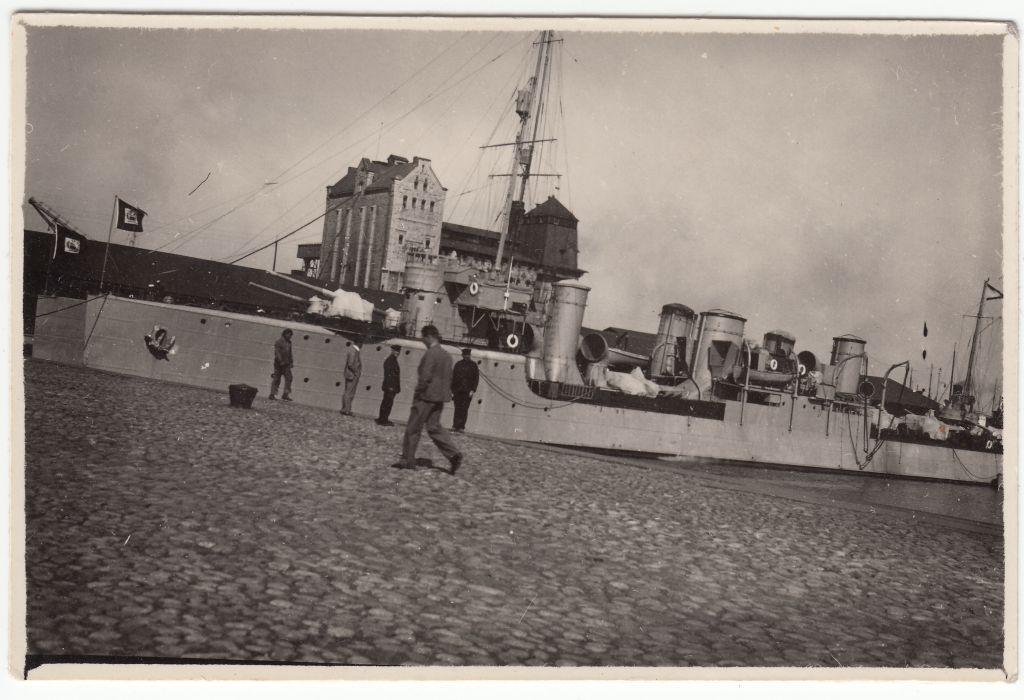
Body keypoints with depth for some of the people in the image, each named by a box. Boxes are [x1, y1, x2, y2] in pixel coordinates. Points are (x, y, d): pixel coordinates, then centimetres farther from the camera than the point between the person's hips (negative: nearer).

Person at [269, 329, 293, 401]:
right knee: (276, 379, -3)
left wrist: (291, 362, 18)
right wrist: (281, 361, -24)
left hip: (286, 364, 7)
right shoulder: (279, 342, -6)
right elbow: (277, 352, -15)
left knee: (289, 378, -6)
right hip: (279, 363, -7)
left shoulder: (289, 342, 16)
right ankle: (272, 394, 4)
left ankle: (285, 395, -8)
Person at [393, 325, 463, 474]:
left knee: (413, 429, 2)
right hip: (439, 399, 8)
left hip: (426, 397, -8)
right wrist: (445, 394, 18)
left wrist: (417, 394, -11)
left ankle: (408, 460, 9)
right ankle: (454, 455, 0)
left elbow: (425, 377, -20)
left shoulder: (430, 354, -15)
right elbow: (449, 379, 15)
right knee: (434, 428, 12)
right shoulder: (446, 356, 12)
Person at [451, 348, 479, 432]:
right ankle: (455, 426, 2)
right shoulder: (458, 364, 11)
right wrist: (452, 390, 6)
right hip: (458, 390, 2)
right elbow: (453, 377, 12)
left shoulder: (473, 365, 6)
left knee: (464, 409, -5)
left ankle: (461, 427, -4)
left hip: (468, 391, -2)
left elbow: (476, 379, 3)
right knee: (457, 408, 0)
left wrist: (473, 390, -7)